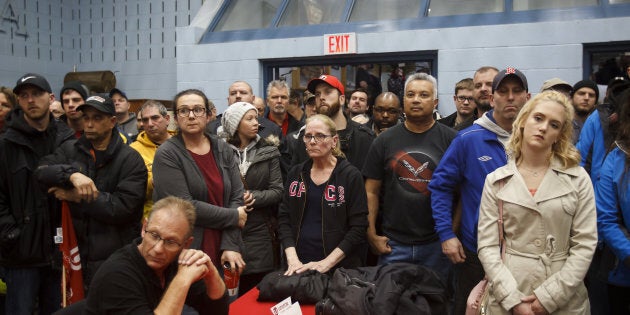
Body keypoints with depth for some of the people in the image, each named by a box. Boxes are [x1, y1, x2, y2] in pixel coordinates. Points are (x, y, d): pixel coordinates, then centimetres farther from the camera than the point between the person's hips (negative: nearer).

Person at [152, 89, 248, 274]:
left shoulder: (223, 150, 6)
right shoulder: (167, 155, -8)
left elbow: (236, 196, -1)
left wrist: (231, 246, -11)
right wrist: (234, 216, -9)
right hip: (184, 255, -4)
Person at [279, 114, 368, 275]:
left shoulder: (351, 176, -7)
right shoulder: (296, 173, 6)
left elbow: (358, 227, -11)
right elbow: (283, 218, 3)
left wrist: (327, 263, -18)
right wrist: (292, 258, -10)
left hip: (339, 268, -3)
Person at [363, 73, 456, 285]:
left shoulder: (450, 139, 0)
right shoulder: (385, 140, 5)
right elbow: (371, 192, 4)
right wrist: (371, 235, -1)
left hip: (436, 244, -1)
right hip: (393, 244, 1)